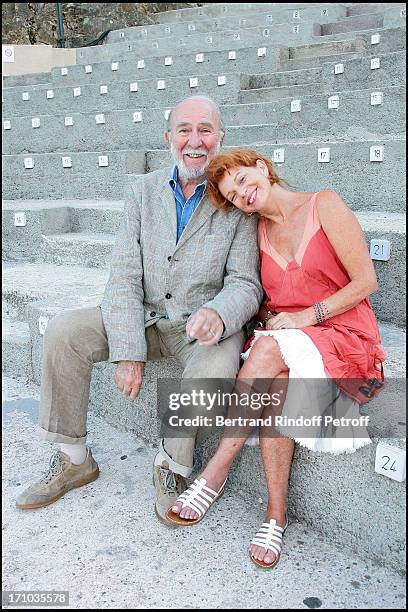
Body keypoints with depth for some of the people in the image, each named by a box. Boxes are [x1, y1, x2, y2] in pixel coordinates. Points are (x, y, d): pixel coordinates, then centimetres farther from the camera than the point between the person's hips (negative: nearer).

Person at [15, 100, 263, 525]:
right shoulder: (143, 191, 3)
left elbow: (245, 283, -8)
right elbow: (124, 276, -5)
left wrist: (218, 313, -33)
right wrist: (128, 351, -17)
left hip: (203, 328, -3)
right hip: (143, 318, 3)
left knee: (217, 364, -35)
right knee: (62, 332, -15)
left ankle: (172, 466, -5)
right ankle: (73, 459, 2)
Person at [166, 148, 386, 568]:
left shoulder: (325, 205, -3)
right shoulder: (260, 231, 13)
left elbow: (366, 282, -7)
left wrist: (307, 316, -15)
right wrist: (271, 319, -6)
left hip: (345, 338, -4)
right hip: (283, 343, 4)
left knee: (269, 349, -34)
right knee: (274, 383, -32)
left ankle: (215, 474, -24)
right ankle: (276, 515, -20)